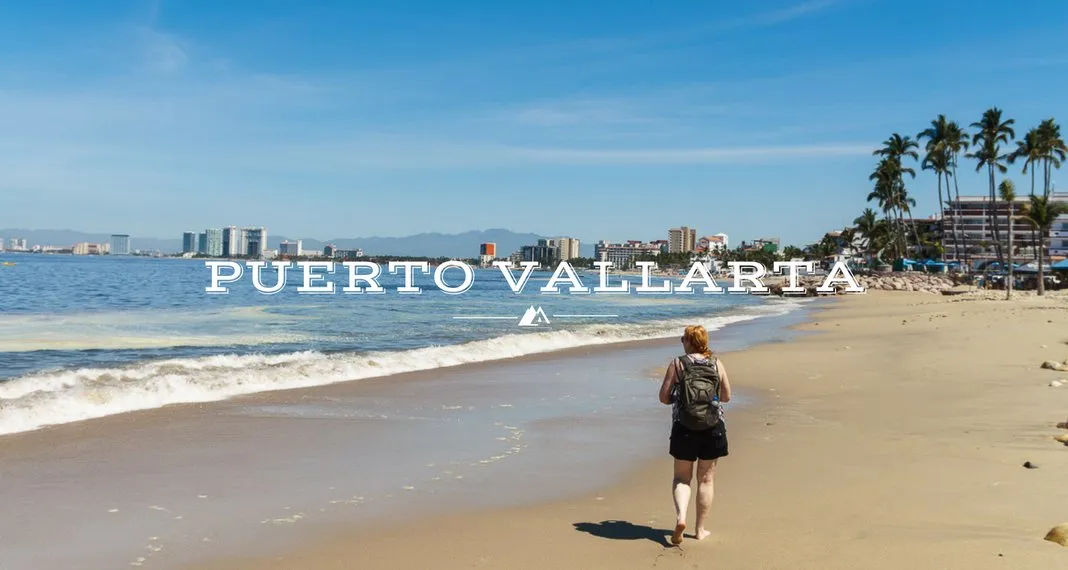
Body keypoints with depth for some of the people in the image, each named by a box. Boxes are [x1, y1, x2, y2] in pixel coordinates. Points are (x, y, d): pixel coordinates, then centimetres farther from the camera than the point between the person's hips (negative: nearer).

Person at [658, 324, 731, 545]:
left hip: (684, 426, -2)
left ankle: (680, 517, -12)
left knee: (681, 477, 11)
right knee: (706, 479, 12)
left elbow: (664, 397, -4)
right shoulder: (717, 364, 2)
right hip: (713, 427, 2)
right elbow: (726, 396, 9)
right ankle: (700, 529, 17)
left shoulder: (677, 364, -5)